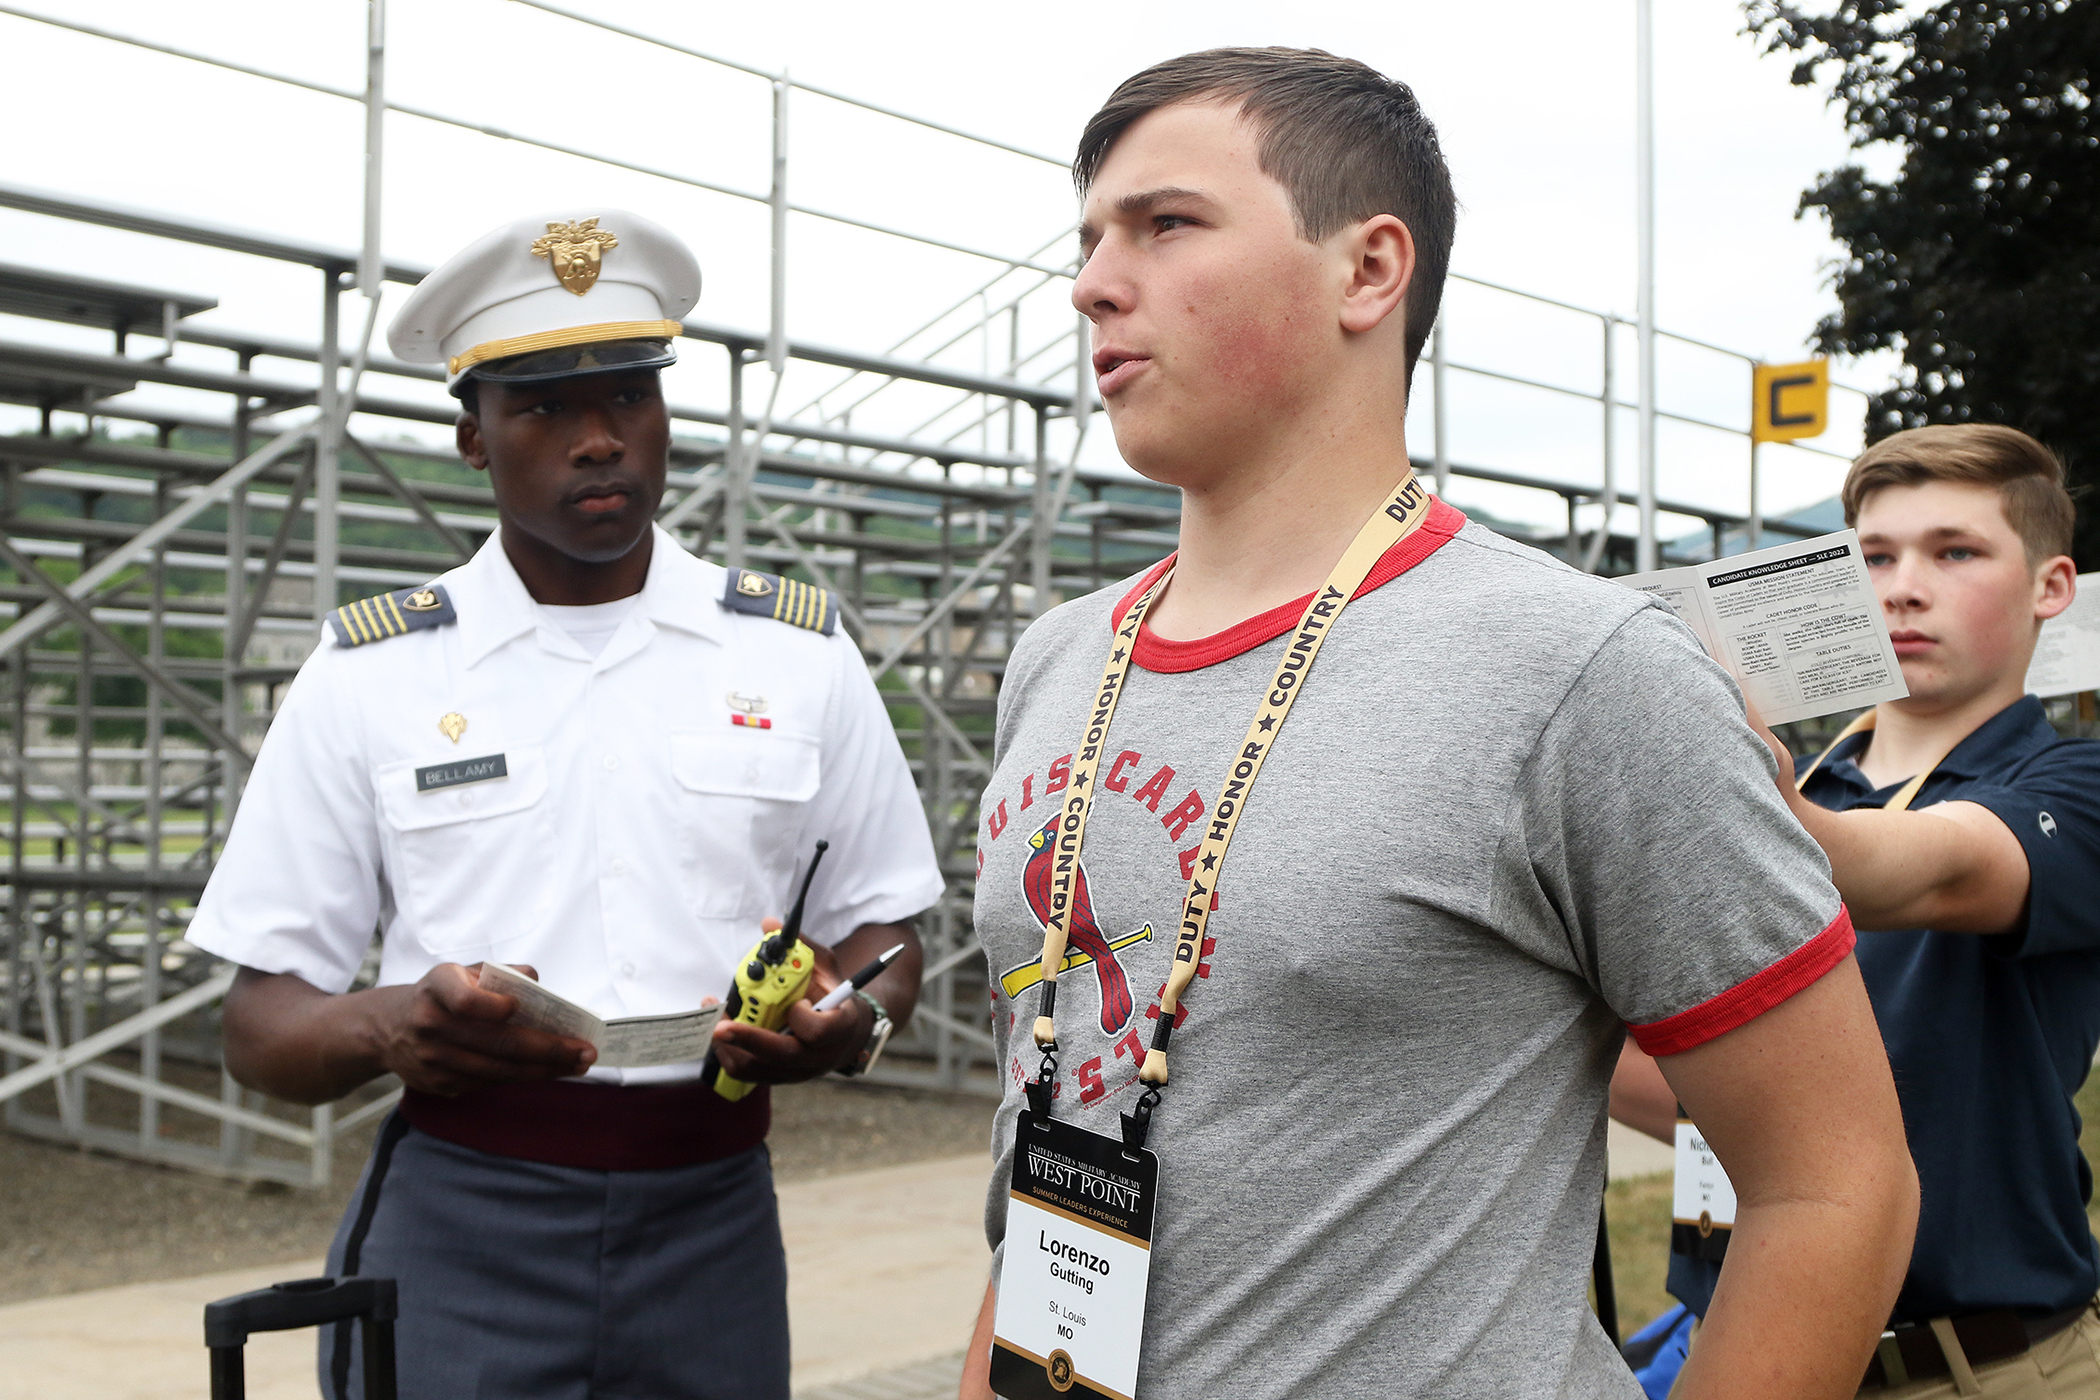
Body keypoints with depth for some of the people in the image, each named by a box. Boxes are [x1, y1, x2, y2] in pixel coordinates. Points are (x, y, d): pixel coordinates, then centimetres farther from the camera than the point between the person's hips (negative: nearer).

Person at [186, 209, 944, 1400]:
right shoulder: (368, 677, 1)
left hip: (713, 1221, 2)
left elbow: (884, 935, 10)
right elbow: (263, 1027, 1)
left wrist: (851, 1023, -13)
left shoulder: (801, 655, 5)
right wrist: (391, 1028, -21)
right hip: (458, 1227, -1)